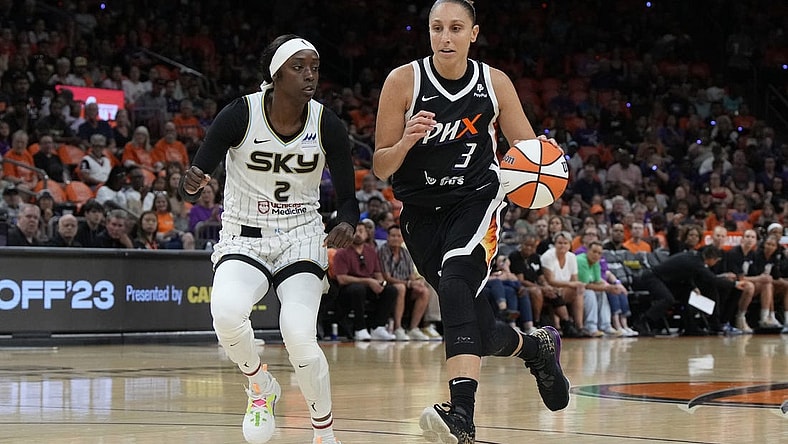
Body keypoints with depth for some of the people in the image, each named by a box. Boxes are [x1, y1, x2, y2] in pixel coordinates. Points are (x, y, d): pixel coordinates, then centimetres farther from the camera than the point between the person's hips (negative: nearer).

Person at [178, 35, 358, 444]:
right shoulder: (240, 115, -14)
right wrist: (191, 184, -35)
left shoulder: (328, 126, -8)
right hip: (243, 238, 0)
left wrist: (346, 225, -24)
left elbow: (347, 199, -1)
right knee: (226, 312, -31)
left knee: (299, 336, -23)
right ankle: (262, 387, 1)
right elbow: (193, 188, -10)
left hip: (301, 239, 1)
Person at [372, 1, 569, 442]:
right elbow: (381, 168, -7)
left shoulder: (495, 83, -6)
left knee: (455, 281, -32)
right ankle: (536, 346, 39)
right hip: (422, 212, 2)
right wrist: (407, 141, -28)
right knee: (478, 330, 4)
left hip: (476, 200, -2)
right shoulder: (403, 81, -10)